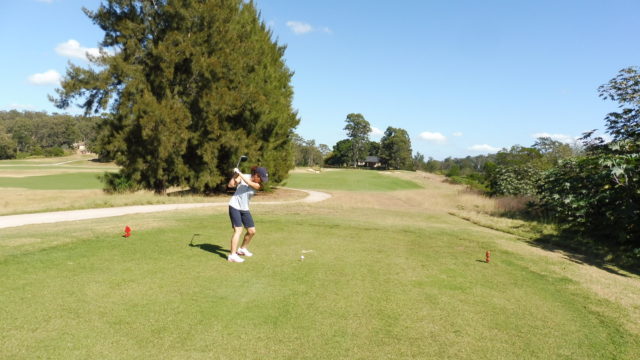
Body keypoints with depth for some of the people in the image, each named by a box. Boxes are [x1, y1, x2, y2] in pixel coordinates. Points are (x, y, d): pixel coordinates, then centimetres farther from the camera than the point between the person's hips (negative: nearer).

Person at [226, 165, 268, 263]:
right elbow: (231, 185, -14)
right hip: (235, 206, -5)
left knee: (252, 231, 9)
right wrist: (235, 175, -26)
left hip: (245, 209, 5)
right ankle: (232, 255, -16)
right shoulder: (243, 176, -8)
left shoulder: (258, 185, -5)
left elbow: (249, 183, -25)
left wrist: (239, 173, -28)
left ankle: (242, 249, 33)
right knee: (238, 230, -17)